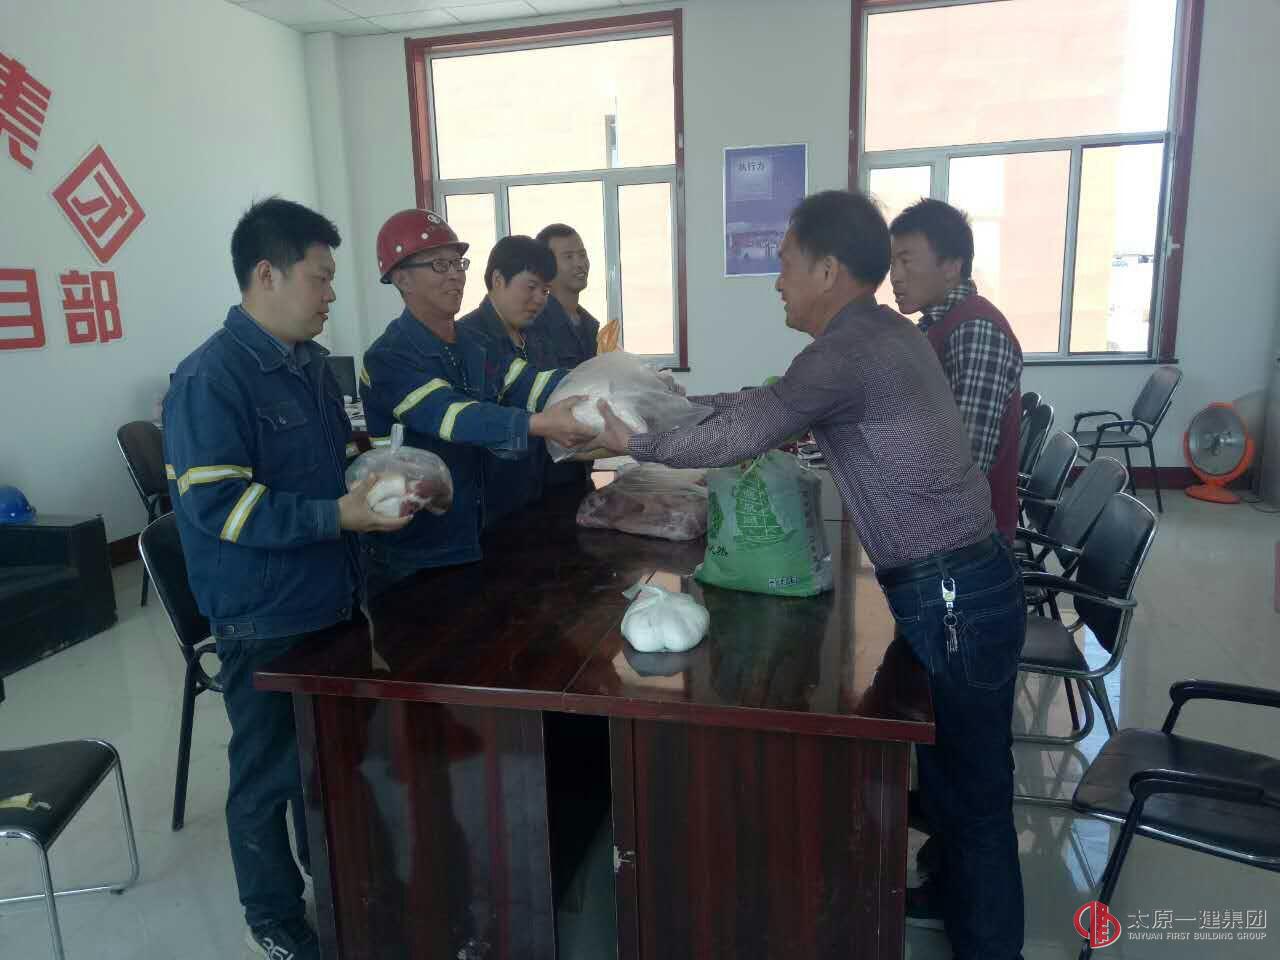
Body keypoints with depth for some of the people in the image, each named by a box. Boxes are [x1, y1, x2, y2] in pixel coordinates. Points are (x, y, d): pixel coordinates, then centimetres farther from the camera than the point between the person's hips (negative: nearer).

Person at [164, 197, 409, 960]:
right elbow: (215, 505, -25)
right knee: (270, 772, 11)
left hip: (332, 600, 8)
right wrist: (339, 517, -27)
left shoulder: (312, 362, 6)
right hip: (265, 619, -8)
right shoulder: (210, 380, -19)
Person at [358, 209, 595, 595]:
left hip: (467, 539, 7)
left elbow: (526, 383, -8)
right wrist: (540, 425, -45)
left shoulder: (474, 344, 6)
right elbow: (452, 417, -32)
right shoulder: (389, 359, -18)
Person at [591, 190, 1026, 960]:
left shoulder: (848, 349, -19)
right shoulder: (878, 334, 12)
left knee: (972, 790, 7)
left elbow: (744, 435, -22)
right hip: (954, 583, 10)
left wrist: (637, 442, -8)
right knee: (951, 774, 24)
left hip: (952, 596, -10)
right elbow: (768, 403, 20)